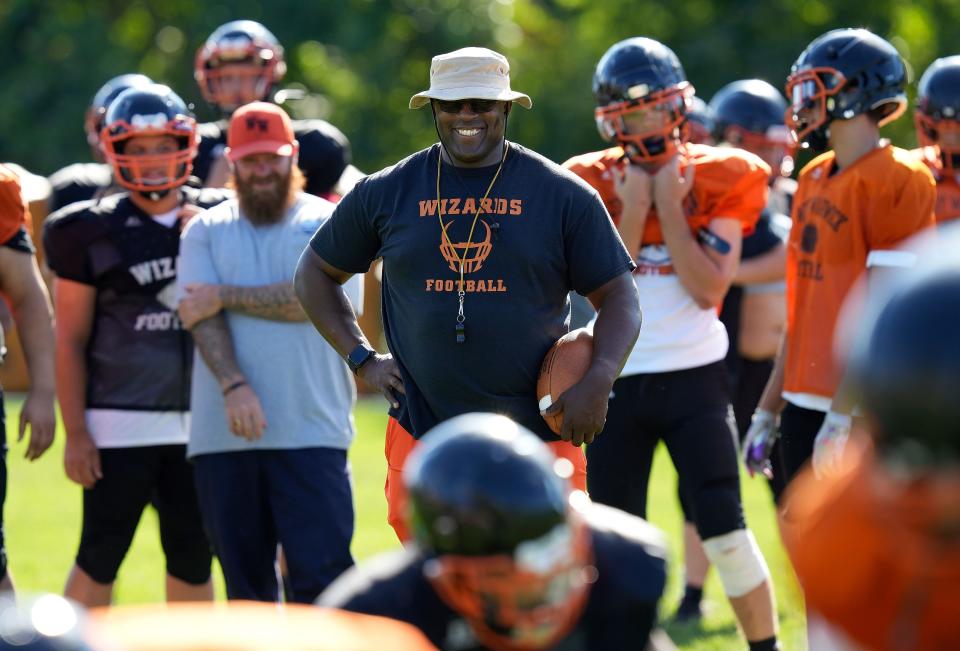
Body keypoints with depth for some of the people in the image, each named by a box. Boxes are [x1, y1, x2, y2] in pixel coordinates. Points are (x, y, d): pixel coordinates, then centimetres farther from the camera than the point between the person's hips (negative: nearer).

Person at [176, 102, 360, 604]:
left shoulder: (327, 224, 6)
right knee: (244, 580, 8)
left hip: (311, 431, -3)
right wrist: (234, 386, -19)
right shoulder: (206, 231, 12)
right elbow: (200, 315, -3)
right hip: (224, 435, 3)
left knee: (320, 572, -8)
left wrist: (226, 296, -5)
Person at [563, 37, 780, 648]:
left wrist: (670, 206, -12)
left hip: (694, 375, -2)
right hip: (617, 382, 2)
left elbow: (709, 288, -11)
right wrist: (632, 211, -13)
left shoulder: (720, 179, -2)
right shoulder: (594, 182, 2)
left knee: (725, 529, -9)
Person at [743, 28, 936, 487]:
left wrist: (841, 418, -21)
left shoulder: (895, 183, -13)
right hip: (805, 405, 8)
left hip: (860, 414, -8)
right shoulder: (815, 180, 14)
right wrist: (768, 411, 19)